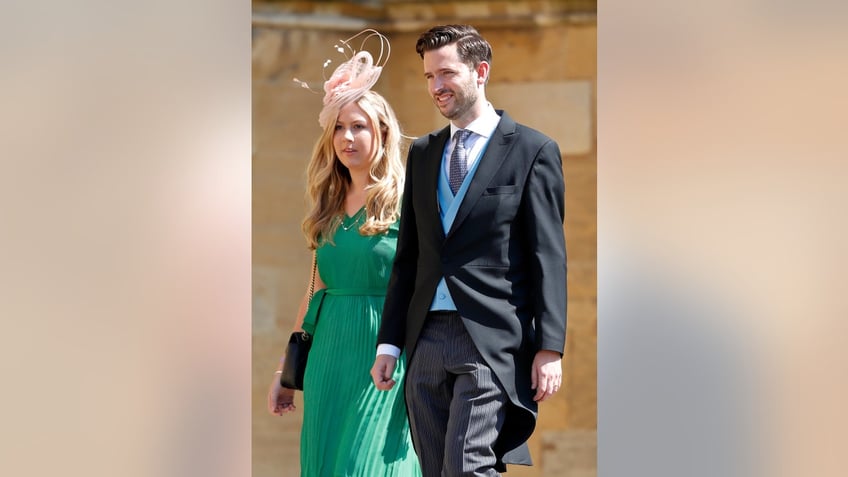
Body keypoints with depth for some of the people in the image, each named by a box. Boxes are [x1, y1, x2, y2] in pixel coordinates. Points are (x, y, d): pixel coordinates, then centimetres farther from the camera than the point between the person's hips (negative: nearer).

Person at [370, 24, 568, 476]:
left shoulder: (532, 150, 0)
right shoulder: (422, 152, 17)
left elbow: (549, 258, -4)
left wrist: (550, 349, -11)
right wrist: (388, 343, 12)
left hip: (492, 341, -6)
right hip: (427, 338, 6)